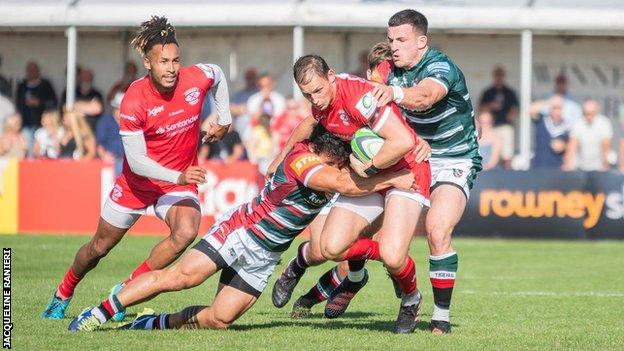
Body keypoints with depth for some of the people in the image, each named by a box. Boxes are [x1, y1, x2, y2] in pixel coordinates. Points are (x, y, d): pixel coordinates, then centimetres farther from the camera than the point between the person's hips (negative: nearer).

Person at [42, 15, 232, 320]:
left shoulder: (196, 78, -18)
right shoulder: (133, 101, -26)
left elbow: (218, 76, 10)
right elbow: (136, 161, -27)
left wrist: (223, 119, 8)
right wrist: (177, 177, -39)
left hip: (181, 181, 2)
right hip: (138, 181, -1)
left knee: (186, 232, -29)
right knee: (100, 247, 13)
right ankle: (63, 294, 42)